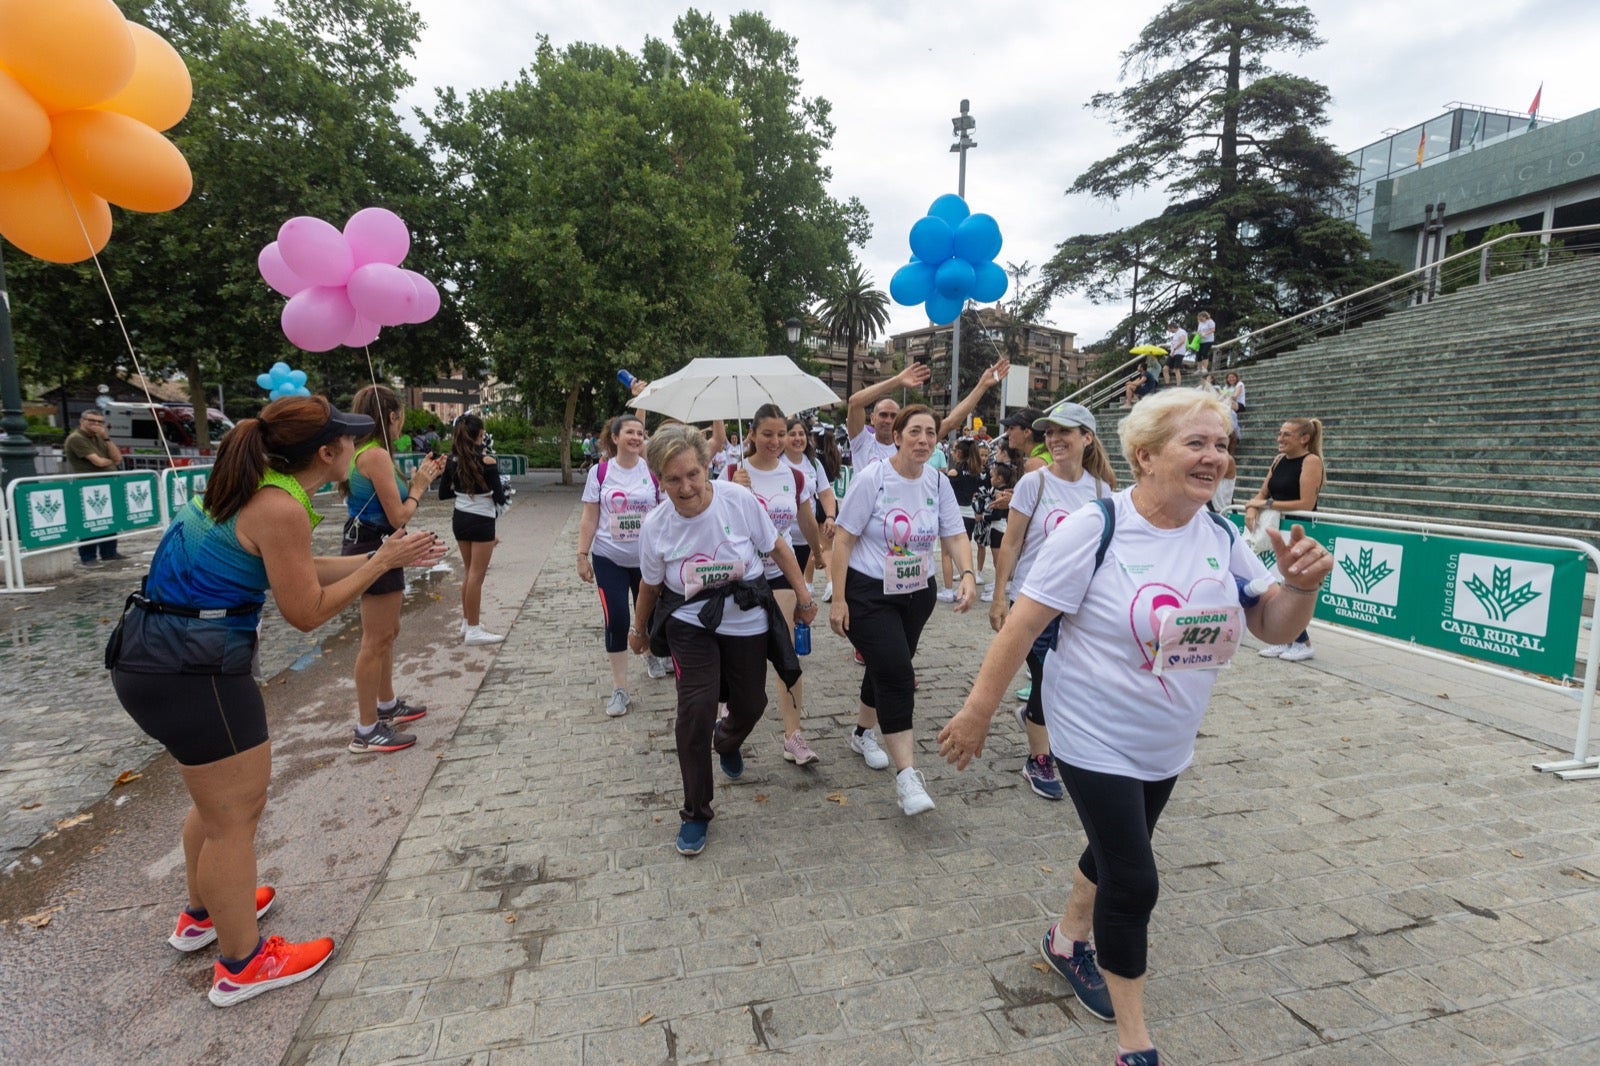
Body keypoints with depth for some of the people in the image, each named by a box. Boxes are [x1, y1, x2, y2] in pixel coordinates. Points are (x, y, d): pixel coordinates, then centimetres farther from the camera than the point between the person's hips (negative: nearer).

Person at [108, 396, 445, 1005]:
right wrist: (380, 565, -8)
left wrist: (380, 557, 13)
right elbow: (306, 612, -15)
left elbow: (298, 572, 13)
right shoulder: (280, 509, -22)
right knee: (236, 814, 6)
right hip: (190, 669, -10)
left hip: (154, 653, 10)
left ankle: (203, 914, 48)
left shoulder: (255, 487, 7)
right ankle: (243, 965, 23)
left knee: (218, 797, 27)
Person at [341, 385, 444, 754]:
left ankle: (387, 705, 37)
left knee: (387, 633, 22)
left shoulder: (364, 452, 11)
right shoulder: (376, 455, -19)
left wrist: (422, 479, 13)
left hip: (369, 547, 11)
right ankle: (367, 732, 4)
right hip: (376, 550, -11)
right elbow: (398, 517, -19)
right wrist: (419, 486, -4)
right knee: (375, 641, -4)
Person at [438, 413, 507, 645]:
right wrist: (501, 493, 7)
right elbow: (500, 498, -14)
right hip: (481, 522, -6)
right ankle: (473, 630, 4)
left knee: (469, 572, 19)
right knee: (476, 575, -1)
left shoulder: (452, 460, 1)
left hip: (459, 519, 7)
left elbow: (443, 494, 7)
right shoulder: (487, 462, -17)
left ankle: (467, 622, 29)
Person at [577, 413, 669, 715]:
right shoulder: (599, 472, -3)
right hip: (609, 559, -1)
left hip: (647, 559, 1)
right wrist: (582, 556, -4)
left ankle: (651, 655, 46)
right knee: (616, 620, -6)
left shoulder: (653, 472, -2)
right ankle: (619, 689, 7)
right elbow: (589, 519, 0)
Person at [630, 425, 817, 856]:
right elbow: (651, 585, 3)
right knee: (695, 711, -15)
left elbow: (777, 547, -6)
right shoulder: (655, 527, -16)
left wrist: (804, 597, 0)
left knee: (750, 705, 13)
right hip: (690, 624, -1)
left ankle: (726, 742, 54)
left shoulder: (739, 499, -21)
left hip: (747, 621, 1)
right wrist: (639, 628, 17)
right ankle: (695, 813, 9)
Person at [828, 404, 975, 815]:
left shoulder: (939, 483, -1)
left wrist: (967, 573, -19)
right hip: (869, 593, -5)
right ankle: (906, 774, -7)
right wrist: (838, 599, -16)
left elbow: (955, 536, 1)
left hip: (917, 594, 6)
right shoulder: (872, 479, -15)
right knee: (896, 673, -13)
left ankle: (863, 733, 43)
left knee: (887, 669, 17)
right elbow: (843, 539, -14)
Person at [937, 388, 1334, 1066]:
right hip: (1096, 740, -6)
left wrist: (1302, 585, -19)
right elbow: (1023, 624, -20)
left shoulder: (1221, 537, -3)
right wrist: (978, 711, -18)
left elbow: (1274, 628, 4)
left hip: (1167, 746, 7)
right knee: (1134, 881, -1)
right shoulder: (1095, 528, -22)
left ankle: (1068, 940, 52)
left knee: (1117, 851, 24)